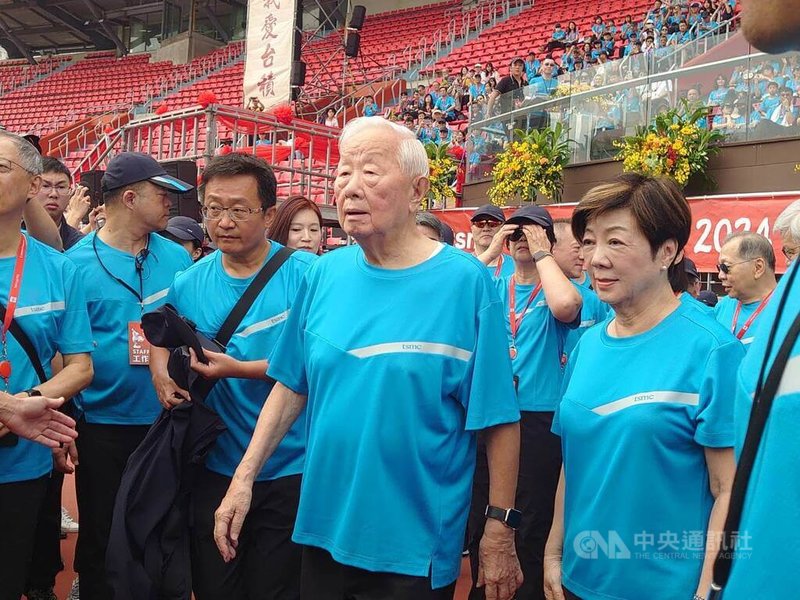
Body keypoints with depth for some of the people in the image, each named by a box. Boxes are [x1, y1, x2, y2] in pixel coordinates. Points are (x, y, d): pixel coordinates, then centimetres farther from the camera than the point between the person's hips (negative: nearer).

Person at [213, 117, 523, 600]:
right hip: (323, 529, 4)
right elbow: (292, 387, 6)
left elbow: (498, 418, -11)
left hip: (417, 547, -4)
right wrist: (244, 477, 3)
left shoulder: (466, 281, -13)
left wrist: (500, 529, -9)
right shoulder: (325, 274, 0)